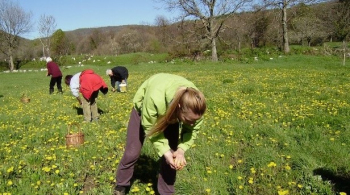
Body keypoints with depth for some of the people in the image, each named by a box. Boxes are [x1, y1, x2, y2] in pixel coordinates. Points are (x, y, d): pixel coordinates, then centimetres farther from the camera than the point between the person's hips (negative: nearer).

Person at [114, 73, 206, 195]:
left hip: (171, 113, 3)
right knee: (132, 152, 4)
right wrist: (165, 152, -38)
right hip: (144, 108, -2)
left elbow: (192, 130, -19)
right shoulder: (155, 99, -48)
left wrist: (181, 150, -34)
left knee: (171, 155, -5)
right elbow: (150, 128, -31)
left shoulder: (194, 105, -36)